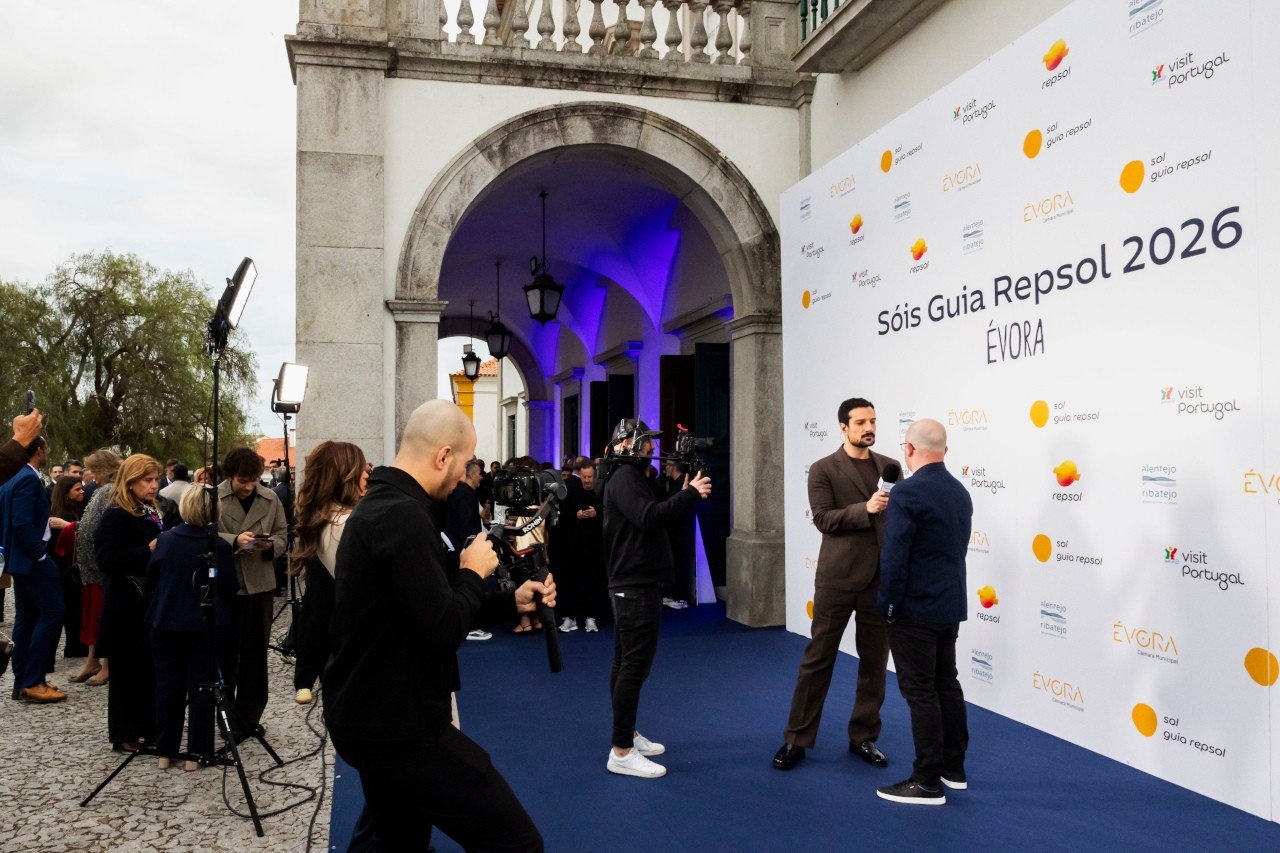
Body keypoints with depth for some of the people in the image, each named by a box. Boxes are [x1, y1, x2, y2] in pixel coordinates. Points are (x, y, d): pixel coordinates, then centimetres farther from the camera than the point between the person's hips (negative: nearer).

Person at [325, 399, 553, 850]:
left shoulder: (377, 506, 11)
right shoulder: (405, 515, -22)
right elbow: (443, 630, -26)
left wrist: (511, 601, 12)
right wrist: (473, 572, -9)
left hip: (370, 716, 11)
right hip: (399, 726, -11)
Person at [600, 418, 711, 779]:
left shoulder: (631, 477, 20)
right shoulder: (625, 477, -14)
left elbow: (660, 517, 18)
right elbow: (648, 519, -29)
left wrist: (687, 496, 4)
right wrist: (690, 494, -25)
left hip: (633, 584, 11)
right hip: (637, 586, -11)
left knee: (626, 662, 14)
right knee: (634, 665, -10)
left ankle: (628, 735, 24)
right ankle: (621, 752, -8)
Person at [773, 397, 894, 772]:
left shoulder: (890, 466, 10)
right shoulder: (824, 470, -3)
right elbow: (823, 519, -12)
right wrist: (865, 509, -23)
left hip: (881, 578, 4)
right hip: (838, 577, -4)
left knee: (875, 662, 10)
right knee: (817, 659, 3)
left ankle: (864, 737, 25)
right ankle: (797, 738, 13)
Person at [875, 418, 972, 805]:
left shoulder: (907, 493, -19)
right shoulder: (960, 491, 8)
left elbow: (893, 556, -20)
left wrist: (889, 604, -9)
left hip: (915, 608, -8)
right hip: (950, 605, 9)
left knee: (920, 691, -2)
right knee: (946, 684, 17)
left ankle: (928, 782, 5)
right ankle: (954, 768, 27)